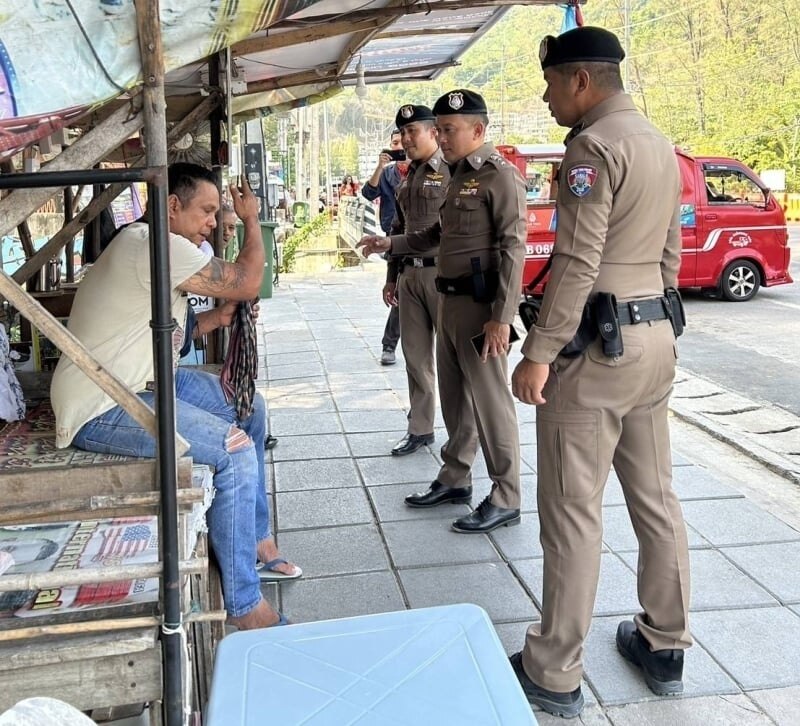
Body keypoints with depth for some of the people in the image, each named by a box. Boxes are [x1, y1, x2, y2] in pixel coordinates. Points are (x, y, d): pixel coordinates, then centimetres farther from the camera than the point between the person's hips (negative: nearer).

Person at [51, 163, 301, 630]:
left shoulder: (150, 244, 16)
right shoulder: (154, 243, -19)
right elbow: (247, 283, -17)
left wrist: (214, 320, 3)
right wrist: (252, 219, -1)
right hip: (103, 409, -11)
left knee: (249, 407, 15)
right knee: (236, 450, -23)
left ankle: (257, 541, 24)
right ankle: (245, 606, -11)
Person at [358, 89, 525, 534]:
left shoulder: (500, 176, -11)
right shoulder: (459, 175, 17)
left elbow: (513, 249, -18)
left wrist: (502, 317, -23)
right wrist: (391, 244, 18)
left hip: (481, 304, -9)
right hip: (451, 300, 9)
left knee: (491, 401, -3)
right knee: (455, 397, 16)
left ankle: (506, 500, 7)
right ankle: (456, 479, 30)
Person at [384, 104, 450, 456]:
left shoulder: (451, 171, -7)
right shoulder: (406, 179, 17)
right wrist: (392, 277, 20)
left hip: (442, 273, -7)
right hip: (409, 274, 7)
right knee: (415, 355, 11)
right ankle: (420, 428, 22)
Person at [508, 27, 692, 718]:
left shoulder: (594, 146, -13)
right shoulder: (660, 144, 16)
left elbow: (577, 264, -20)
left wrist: (538, 353, -18)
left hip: (597, 345, -9)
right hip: (656, 337, 10)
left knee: (573, 513, -2)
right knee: (656, 498, 15)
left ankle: (554, 675, 10)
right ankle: (665, 648, 28)